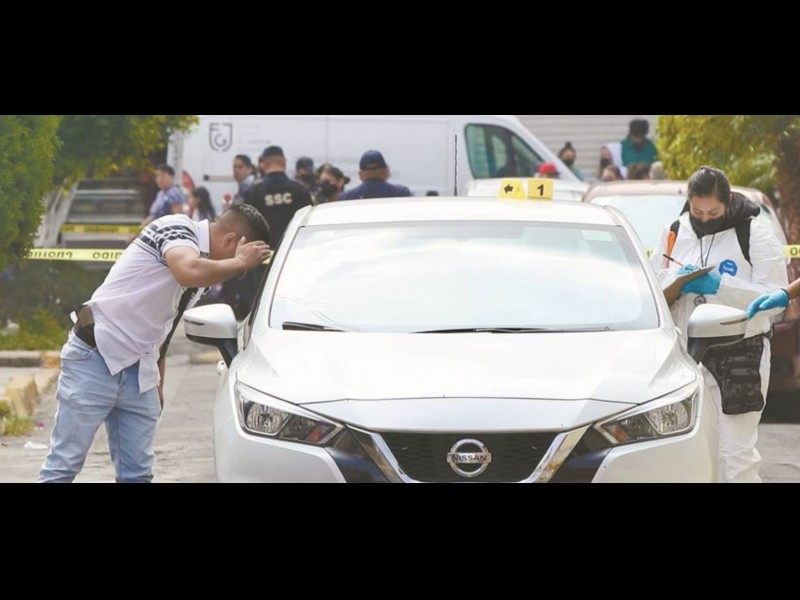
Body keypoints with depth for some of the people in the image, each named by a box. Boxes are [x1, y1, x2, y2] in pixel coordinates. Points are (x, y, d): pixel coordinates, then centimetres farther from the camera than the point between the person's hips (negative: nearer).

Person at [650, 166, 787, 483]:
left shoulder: (755, 233, -2)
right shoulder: (675, 232, 12)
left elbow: (774, 297, -12)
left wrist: (718, 287, -21)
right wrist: (675, 285, -8)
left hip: (741, 355, -4)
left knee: (735, 451, -9)